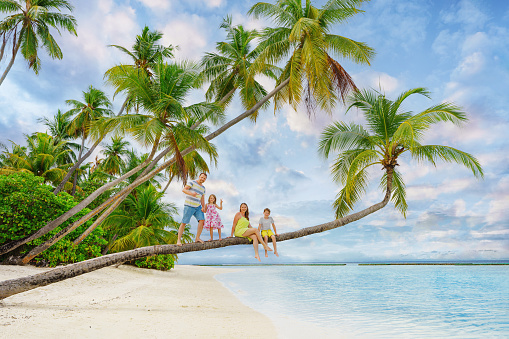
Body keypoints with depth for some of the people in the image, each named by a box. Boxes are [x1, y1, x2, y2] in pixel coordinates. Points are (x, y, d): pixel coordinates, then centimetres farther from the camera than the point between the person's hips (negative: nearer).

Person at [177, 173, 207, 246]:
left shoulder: (203, 188, 14)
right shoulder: (192, 183, -4)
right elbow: (184, 189, -16)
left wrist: (203, 207, -2)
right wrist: (191, 193, -34)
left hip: (198, 207, 6)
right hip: (189, 206, -6)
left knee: (202, 220, -11)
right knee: (184, 222, -7)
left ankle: (197, 238, -5)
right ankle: (178, 240, 0)